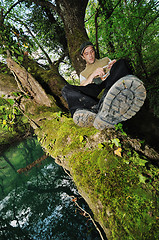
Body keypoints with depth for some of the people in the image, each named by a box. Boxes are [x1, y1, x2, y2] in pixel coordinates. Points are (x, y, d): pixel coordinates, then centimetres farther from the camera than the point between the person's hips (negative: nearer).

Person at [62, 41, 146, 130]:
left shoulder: (106, 60, 32)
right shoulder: (83, 74, 27)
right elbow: (82, 88, 6)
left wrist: (115, 65, -2)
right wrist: (93, 75, -8)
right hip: (96, 96, 0)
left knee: (122, 62, -23)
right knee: (66, 89, -19)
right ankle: (98, 108, -46)